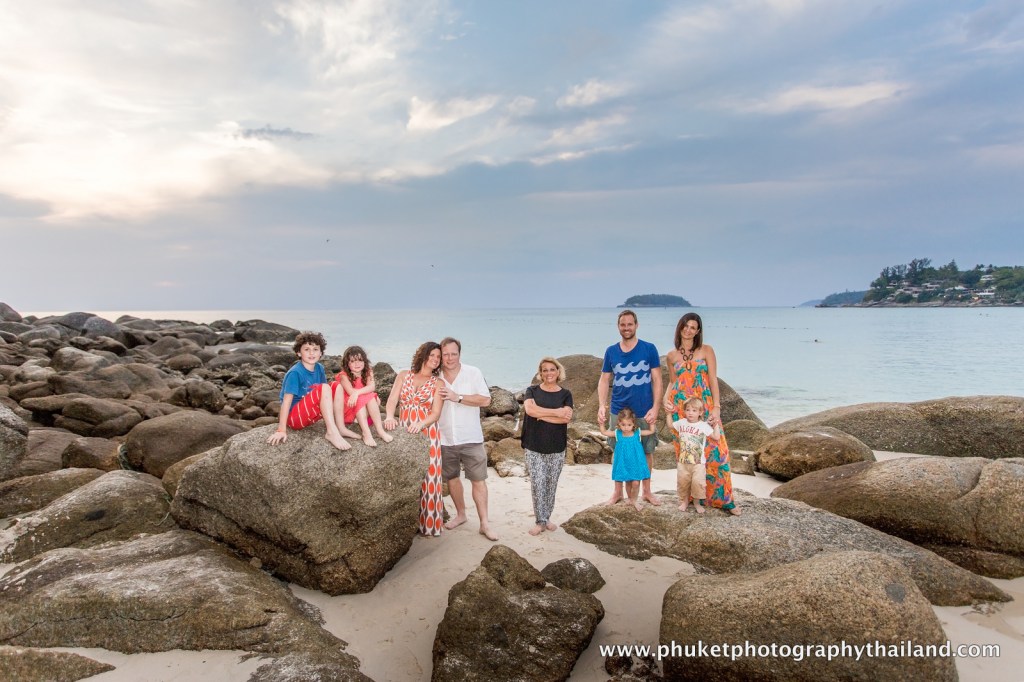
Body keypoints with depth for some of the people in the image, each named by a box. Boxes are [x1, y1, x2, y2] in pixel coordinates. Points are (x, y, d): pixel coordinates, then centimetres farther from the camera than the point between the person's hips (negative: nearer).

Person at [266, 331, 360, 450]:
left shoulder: (319, 368, 2)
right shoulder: (295, 373, -18)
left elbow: (325, 394, 5)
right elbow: (287, 401, -21)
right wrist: (281, 430, -24)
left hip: (311, 413, 7)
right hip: (294, 417, -7)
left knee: (336, 386, -7)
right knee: (324, 388, -26)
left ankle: (340, 427, -12)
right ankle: (332, 432, -29)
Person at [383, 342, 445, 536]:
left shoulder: (437, 383, 5)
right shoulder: (403, 375, 10)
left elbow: (436, 413, -3)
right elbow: (392, 400, -1)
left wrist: (420, 424, -22)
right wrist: (389, 417, -22)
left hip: (427, 432, -1)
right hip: (404, 432, 2)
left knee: (426, 477, -2)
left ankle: (428, 523, 7)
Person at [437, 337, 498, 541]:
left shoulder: (473, 373, -7)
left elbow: (486, 400, -13)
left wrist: (457, 397, -20)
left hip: (470, 438, -3)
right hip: (445, 439, 3)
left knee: (478, 480, -1)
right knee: (452, 478, 15)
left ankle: (484, 524, 6)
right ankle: (461, 515, 34)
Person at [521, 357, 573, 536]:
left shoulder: (565, 394, 3)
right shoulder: (532, 391, 2)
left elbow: (566, 417, -12)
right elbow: (529, 409, -18)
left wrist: (540, 414, -14)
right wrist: (556, 412, -16)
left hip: (557, 448, 1)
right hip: (534, 447, -1)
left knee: (551, 484, 9)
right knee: (537, 484, -4)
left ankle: (546, 518, 23)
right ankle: (540, 521, 6)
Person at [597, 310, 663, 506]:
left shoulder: (649, 349, -4)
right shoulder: (611, 351, 2)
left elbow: (657, 380, -3)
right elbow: (604, 380, 5)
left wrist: (655, 408, -11)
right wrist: (601, 406, -7)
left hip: (644, 412, -1)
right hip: (618, 411, 2)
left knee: (647, 451, 8)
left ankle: (647, 491, 26)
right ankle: (618, 492, 24)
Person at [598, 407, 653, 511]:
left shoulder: (638, 433, -7)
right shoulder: (617, 434, -5)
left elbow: (651, 431, 4)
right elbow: (604, 432, 6)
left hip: (636, 464, -1)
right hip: (623, 464, 1)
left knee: (635, 483, -6)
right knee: (628, 482, 12)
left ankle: (635, 500, 18)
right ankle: (630, 499, 35)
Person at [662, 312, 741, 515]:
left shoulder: (706, 350, 2)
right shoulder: (672, 355, 9)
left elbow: (713, 380, -3)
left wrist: (716, 407, -10)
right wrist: (665, 398, 0)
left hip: (705, 407, -2)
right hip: (680, 409, 2)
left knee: (715, 451, -6)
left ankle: (723, 498, 7)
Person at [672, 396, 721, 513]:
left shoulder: (704, 426, -7)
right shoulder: (681, 423, 2)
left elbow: (716, 437, -10)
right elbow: (670, 425, 20)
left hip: (698, 462, -3)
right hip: (683, 461, 3)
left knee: (698, 482, -7)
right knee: (682, 482, 8)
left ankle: (697, 503, 13)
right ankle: (684, 501, 26)